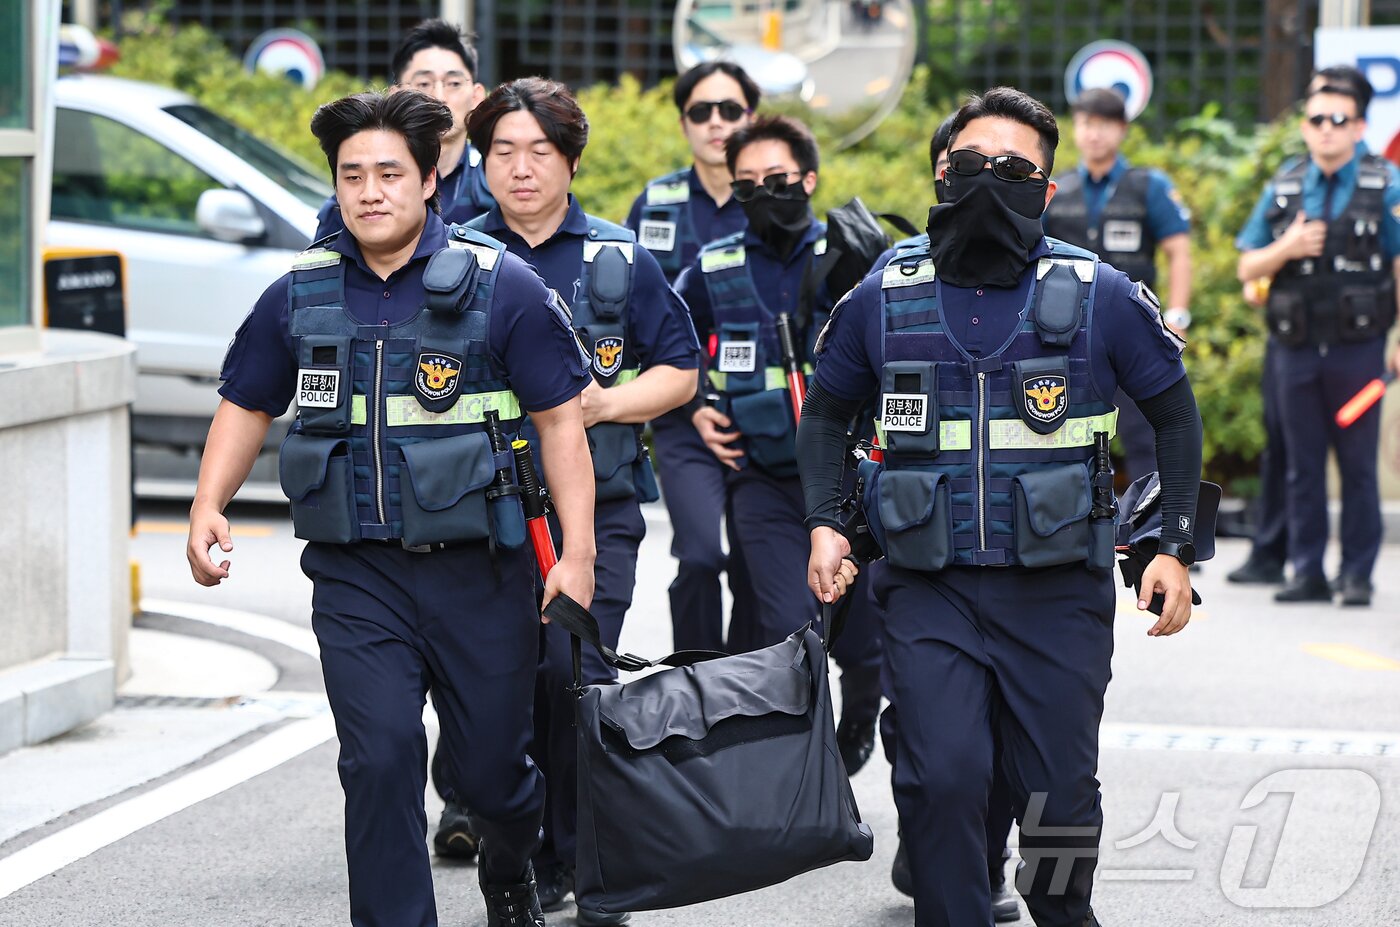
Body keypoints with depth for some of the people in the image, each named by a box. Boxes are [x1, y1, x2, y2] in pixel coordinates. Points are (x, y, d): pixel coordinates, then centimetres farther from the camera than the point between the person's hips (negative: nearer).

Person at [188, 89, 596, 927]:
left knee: (496, 769, 9)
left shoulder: (500, 285, -5)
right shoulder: (301, 295, 4)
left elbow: (562, 420, -4)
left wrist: (578, 553, -10)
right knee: (379, 760, -12)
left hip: (477, 569, -1)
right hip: (356, 575, 2)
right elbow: (247, 406, 15)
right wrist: (209, 507, -1)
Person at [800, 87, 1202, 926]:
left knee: (1060, 787, 6)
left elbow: (1175, 412, 8)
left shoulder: (1099, 296, -2)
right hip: (931, 584, 1)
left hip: (1059, 591, -1)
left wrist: (1176, 549, 2)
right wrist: (824, 524, 3)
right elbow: (826, 413, 17)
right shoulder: (885, 298, 3)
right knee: (941, 778, -12)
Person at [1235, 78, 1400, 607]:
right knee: (1303, 465, 6)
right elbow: (1247, 268, 13)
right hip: (1296, 347, 3)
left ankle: (1358, 575, 5)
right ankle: (1308, 572, 12)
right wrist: (1286, 249, -8)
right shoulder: (1282, 188, 10)